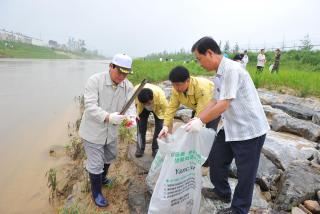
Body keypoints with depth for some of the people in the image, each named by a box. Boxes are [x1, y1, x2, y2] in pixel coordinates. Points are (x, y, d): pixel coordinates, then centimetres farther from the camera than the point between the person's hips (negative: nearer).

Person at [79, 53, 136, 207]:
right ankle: (96, 193, 30)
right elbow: (90, 106, -29)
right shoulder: (95, 80, -22)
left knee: (110, 157, 26)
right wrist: (108, 117, -45)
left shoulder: (128, 86, -8)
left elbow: (130, 106, -13)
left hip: (111, 131, 6)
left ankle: (102, 177, 56)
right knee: (96, 164, 4)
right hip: (93, 131, -5)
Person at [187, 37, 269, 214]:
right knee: (215, 159, 19)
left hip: (249, 129, -9)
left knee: (245, 172, 9)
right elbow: (215, 101, 8)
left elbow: (223, 105, -26)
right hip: (231, 127, 9)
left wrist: (201, 121, -18)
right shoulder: (219, 75, 7)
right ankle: (222, 192, 43)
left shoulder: (231, 69, -22)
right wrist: (196, 119, 2)